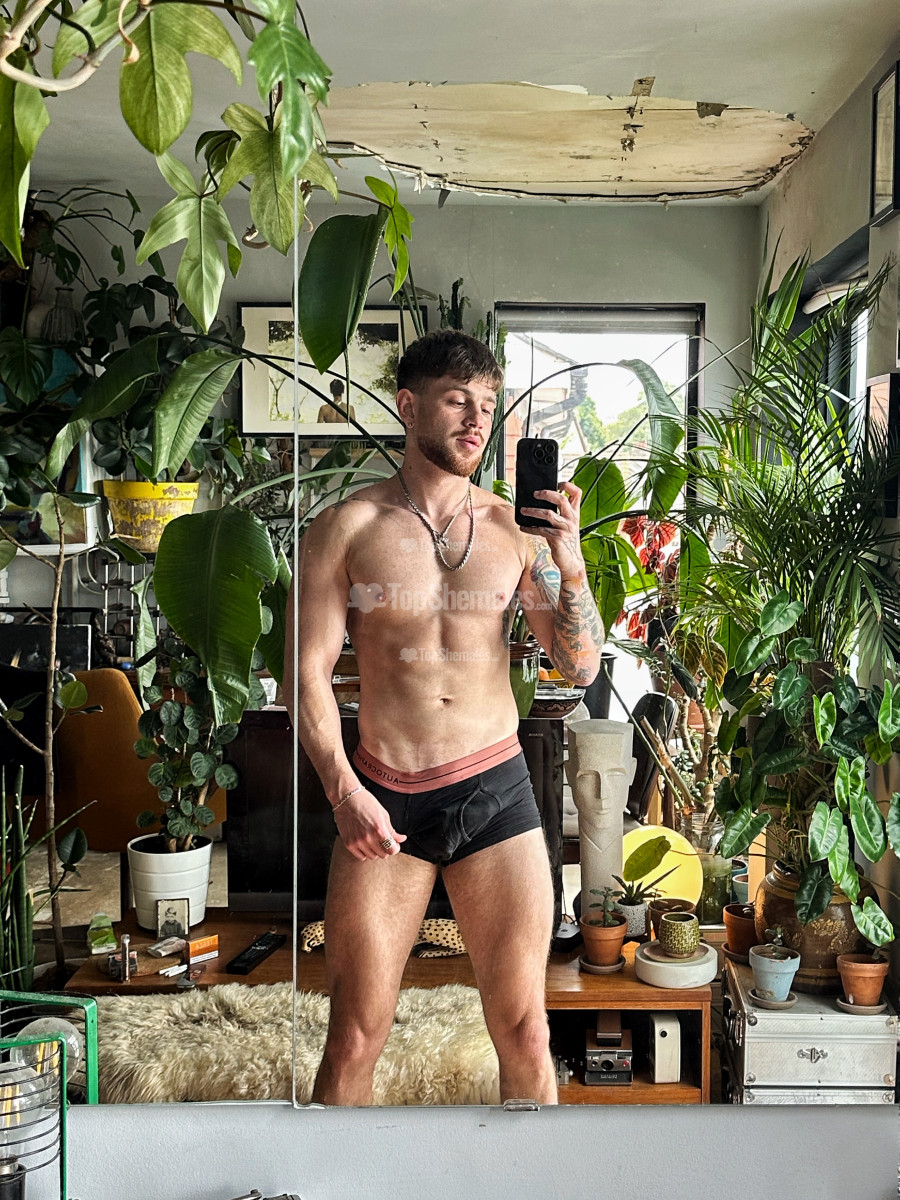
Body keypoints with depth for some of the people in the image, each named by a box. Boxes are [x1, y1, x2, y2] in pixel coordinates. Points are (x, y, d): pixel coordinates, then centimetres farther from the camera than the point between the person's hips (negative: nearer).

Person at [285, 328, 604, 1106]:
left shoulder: (514, 528, 5)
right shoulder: (348, 529, 0)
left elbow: (581, 667, 3)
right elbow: (308, 670, -2)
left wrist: (569, 559, -11)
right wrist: (344, 791, -12)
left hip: (496, 788, 2)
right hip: (382, 799, -1)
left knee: (524, 1032, 7)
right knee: (354, 1041, 5)